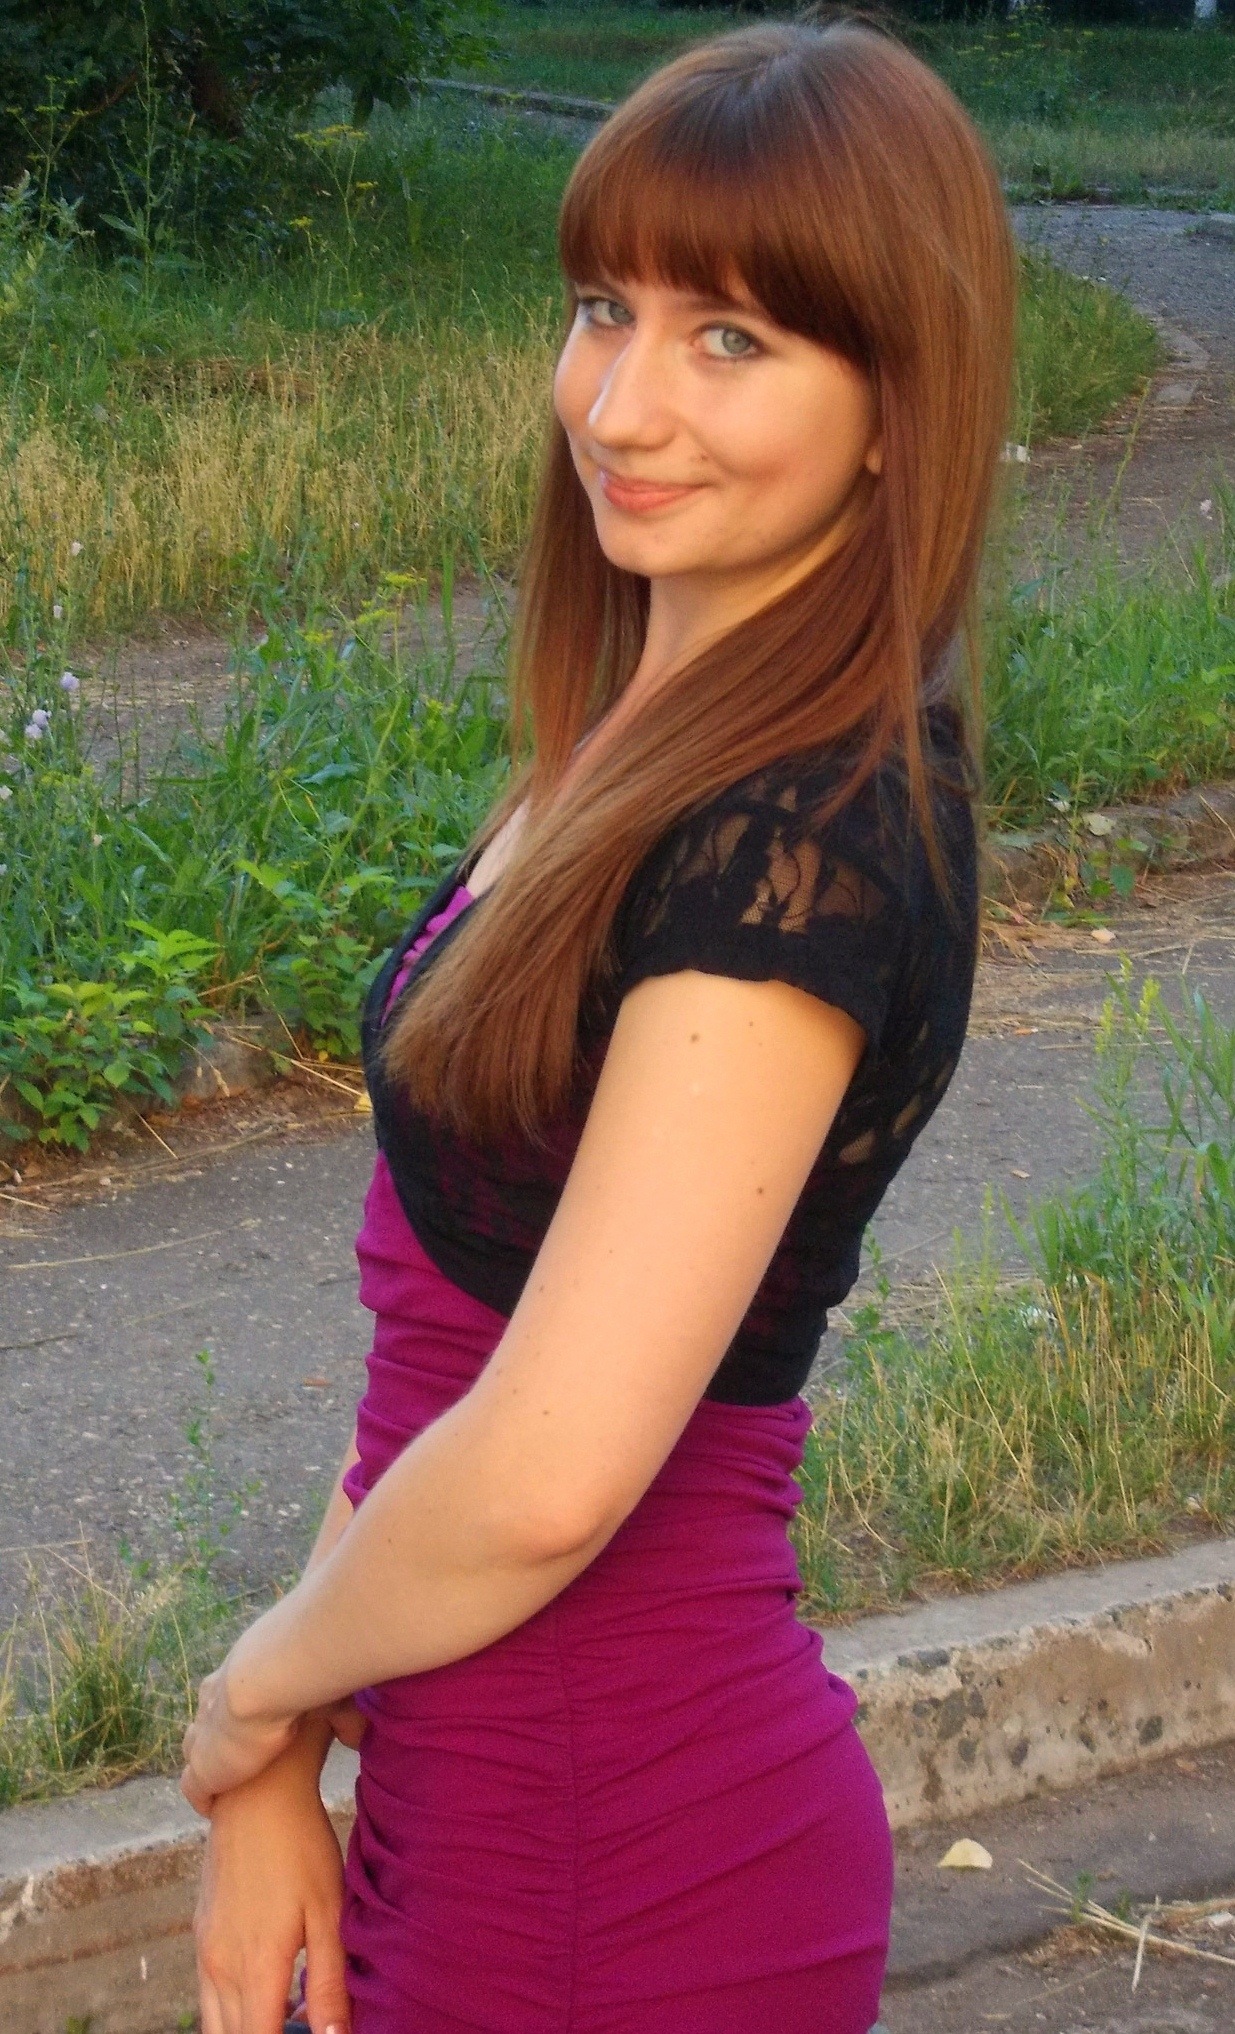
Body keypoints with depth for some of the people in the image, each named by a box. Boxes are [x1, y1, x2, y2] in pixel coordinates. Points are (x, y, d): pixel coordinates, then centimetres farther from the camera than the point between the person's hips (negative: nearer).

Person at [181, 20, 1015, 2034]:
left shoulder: (806, 845, -24)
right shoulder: (648, 742, 5)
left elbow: (544, 1473, -28)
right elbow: (456, 1308, 6)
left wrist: (257, 1691, -9)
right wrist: (280, 1767, 2)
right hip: (481, 1800, 8)